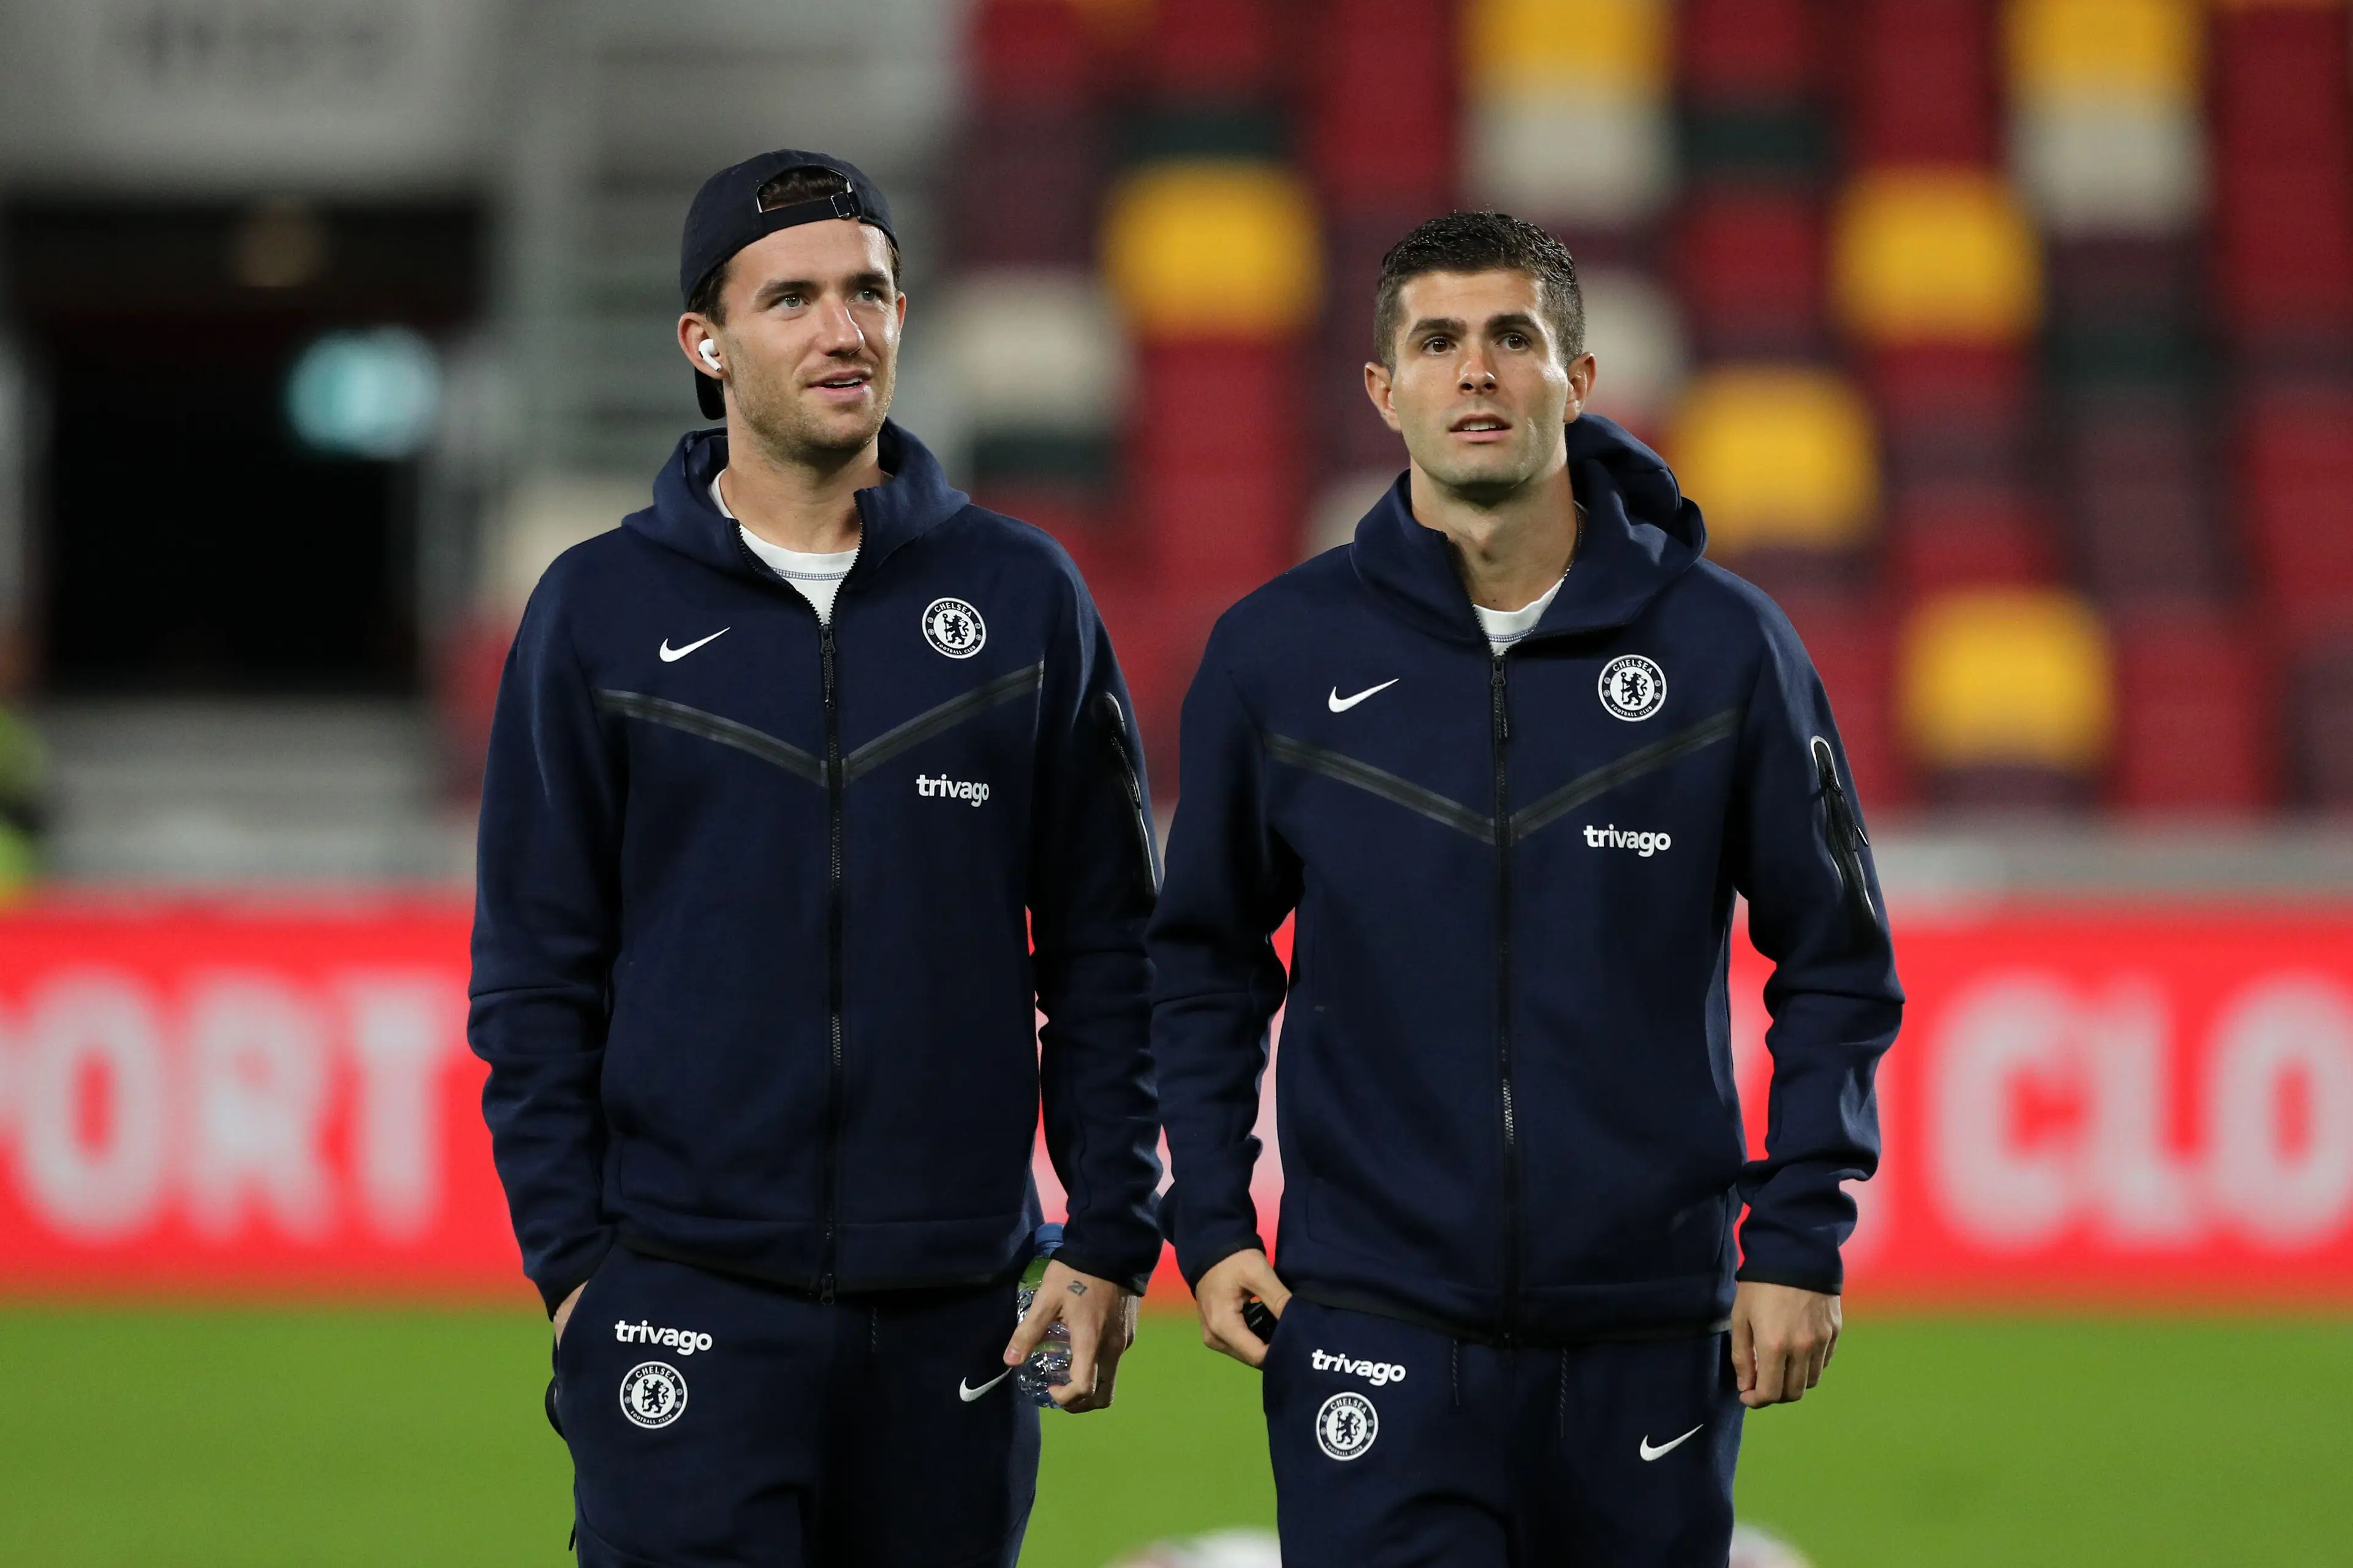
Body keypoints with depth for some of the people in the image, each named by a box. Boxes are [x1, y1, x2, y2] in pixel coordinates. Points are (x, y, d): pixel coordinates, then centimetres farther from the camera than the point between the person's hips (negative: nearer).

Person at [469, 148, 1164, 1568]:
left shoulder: (1023, 597, 6)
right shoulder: (601, 612, 3)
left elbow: (1104, 952, 8)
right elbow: (537, 974, 4)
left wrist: (1111, 1241, 1)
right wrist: (570, 1257, -4)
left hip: (954, 1304, 2)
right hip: (690, 1301, -2)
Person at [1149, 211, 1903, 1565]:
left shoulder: (1724, 644, 1)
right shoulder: (1279, 653, 2)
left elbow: (1835, 960, 7)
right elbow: (1207, 960, 12)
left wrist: (1802, 1239, 0)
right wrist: (1211, 1221, 3)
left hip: (1648, 1334, 1)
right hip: (1377, 1323, -1)